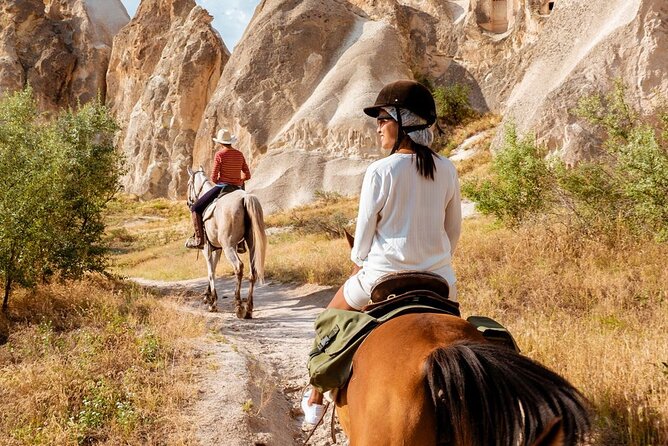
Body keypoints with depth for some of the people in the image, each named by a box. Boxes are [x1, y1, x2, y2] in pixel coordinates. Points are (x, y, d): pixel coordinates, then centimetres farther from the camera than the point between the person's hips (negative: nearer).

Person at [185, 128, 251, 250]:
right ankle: (240, 244, 27)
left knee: (196, 208, 6)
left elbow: (214, 177, -10)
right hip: (238, 189, 6)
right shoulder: (239, 154, 7)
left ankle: (198, 239, -1)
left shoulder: (219, 155, -9)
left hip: (222, 188, -6)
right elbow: (247, 175, 9)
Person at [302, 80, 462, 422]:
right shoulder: (447, 169, 0)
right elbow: (454, 229, 9)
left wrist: (358, 266, 11)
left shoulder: (380, 171, -14)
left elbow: (364, 231, -7)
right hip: (439, 279, 4)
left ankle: (315, 401, 36)